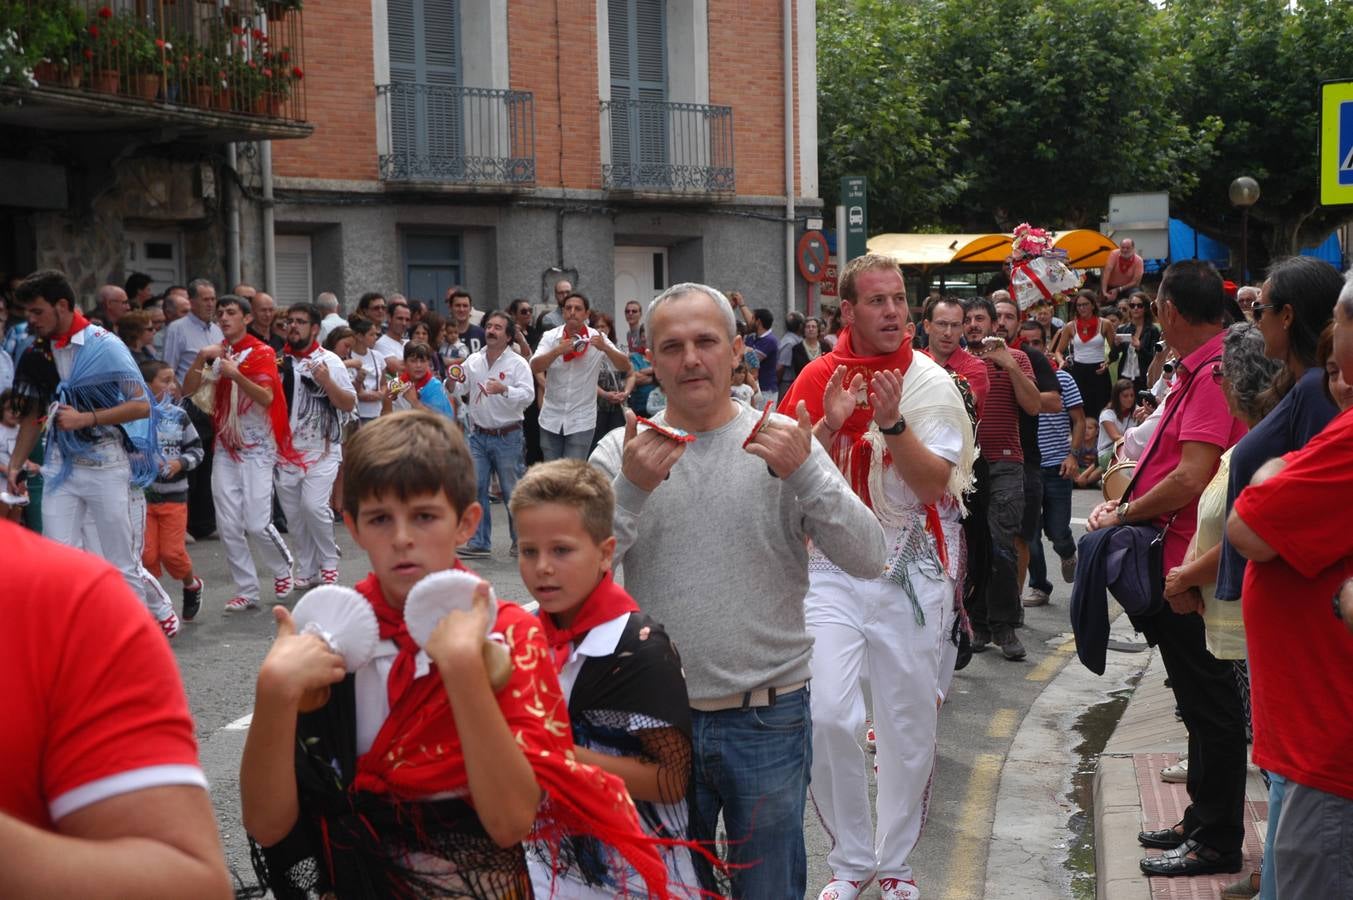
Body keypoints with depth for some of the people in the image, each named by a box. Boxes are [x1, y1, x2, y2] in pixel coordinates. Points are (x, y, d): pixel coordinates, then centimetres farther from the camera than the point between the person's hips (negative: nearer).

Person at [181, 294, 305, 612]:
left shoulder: (261, 353, -5)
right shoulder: (216, 353, 10)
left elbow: (267, 398, -17)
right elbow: (187, 390, 3)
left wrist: (237, 375, -31)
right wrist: (200, 359, -12)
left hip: (257, 448, -5)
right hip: (225, 447, 5)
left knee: (257, 523, -10)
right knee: (229, 527, 0)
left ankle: (282, 568, 18)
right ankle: (247, 591, 9)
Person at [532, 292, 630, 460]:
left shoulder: (597, 339, -5)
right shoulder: (550, 337, -3)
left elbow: (625, 367, -11)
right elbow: (535, 367, -15)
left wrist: (605, 348, -28)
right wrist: (558, 351, -31)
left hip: (581, 421, -2)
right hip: (551, 419, 2)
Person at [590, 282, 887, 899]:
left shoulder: (783, 442, -2)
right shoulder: (621, 452, 1)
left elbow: (868, 560, -9)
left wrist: (805, 474, -22)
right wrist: (630, 491, -20)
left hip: (768, 719, -1)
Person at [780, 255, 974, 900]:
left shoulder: (931, 383, -2)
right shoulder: (818, 380, 3)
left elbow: (934, 483, -10)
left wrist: (893, 423, -23)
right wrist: (831, 423, -15)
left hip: (910, 569, 0)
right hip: (831, 565, 0)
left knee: (909, 725, 6)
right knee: (828, 717, -12)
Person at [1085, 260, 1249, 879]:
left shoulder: (1212, 375, -20)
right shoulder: (1196, 371, 11)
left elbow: (1191, 478, -26)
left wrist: (1125, 514, -13)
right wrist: (1126, 505, 5)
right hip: (1178, 564, 10)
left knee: (1209, 705, 1)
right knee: (1200, 703, 19)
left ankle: (1217, 842, 11)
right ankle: (1202, 821, 31)